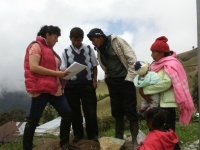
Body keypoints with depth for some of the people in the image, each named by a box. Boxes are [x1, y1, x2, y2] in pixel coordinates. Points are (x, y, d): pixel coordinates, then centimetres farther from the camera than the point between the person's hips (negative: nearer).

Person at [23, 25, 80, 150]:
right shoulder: (36, 46, -6)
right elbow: (33, 67, -18)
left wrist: (61, 72, 10)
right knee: (34, 119, -1)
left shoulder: (50, 49, 20)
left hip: (54, 87, 9)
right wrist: (56, 73, -17)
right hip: (41, 88, -8)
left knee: (67, 113, 4)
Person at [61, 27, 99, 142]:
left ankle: (93, 134, 18)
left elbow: (94, 66, 8)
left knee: (90, 110, 4)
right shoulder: (66, 52, 2)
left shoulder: (89, 49, 4)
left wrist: (95, 80, 1)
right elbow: (63, 69, -1)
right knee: (74, 111, 10)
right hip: (72, 85, 0)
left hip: (88, 84, 0)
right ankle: (78, 134, 24)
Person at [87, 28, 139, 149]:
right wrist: (107, 78, 1)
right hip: (112, 81, 6)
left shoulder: (117, 41, -11)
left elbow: (132, 58, -14)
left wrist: (130, 78, -15)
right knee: (117, 111, 10)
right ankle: (119, 138, 22)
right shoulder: (99, 49, 8)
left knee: (130, 111, -4)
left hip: (125, 80, -6)